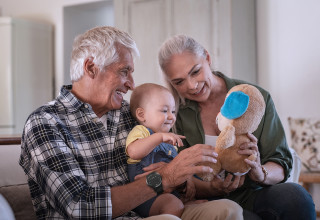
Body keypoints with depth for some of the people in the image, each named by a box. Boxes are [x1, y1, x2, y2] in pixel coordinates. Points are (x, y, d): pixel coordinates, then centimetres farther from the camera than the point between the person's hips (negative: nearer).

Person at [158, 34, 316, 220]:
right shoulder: (178, 116, -1)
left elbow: (282, 164, -2)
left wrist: (261, 173, -26)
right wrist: (213, 188, -22)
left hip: (255, 193, 2)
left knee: (294, 194, -31)